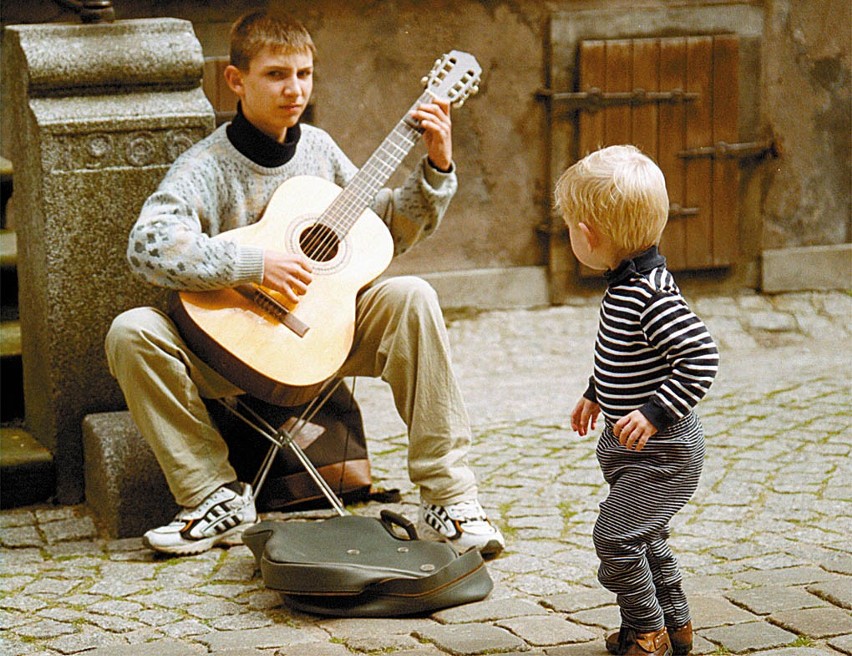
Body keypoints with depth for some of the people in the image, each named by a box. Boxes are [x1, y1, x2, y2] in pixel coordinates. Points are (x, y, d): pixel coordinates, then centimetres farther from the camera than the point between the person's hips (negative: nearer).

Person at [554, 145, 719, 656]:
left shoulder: (652, 296, -28)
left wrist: (655, 414, -30)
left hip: (663, 450, -10)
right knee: (644, 535, 20)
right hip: (632, 445, 10)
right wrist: (596, 394, 27)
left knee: (616, 536, -8)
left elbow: (701, 358, -32)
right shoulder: (628, 281, 4)